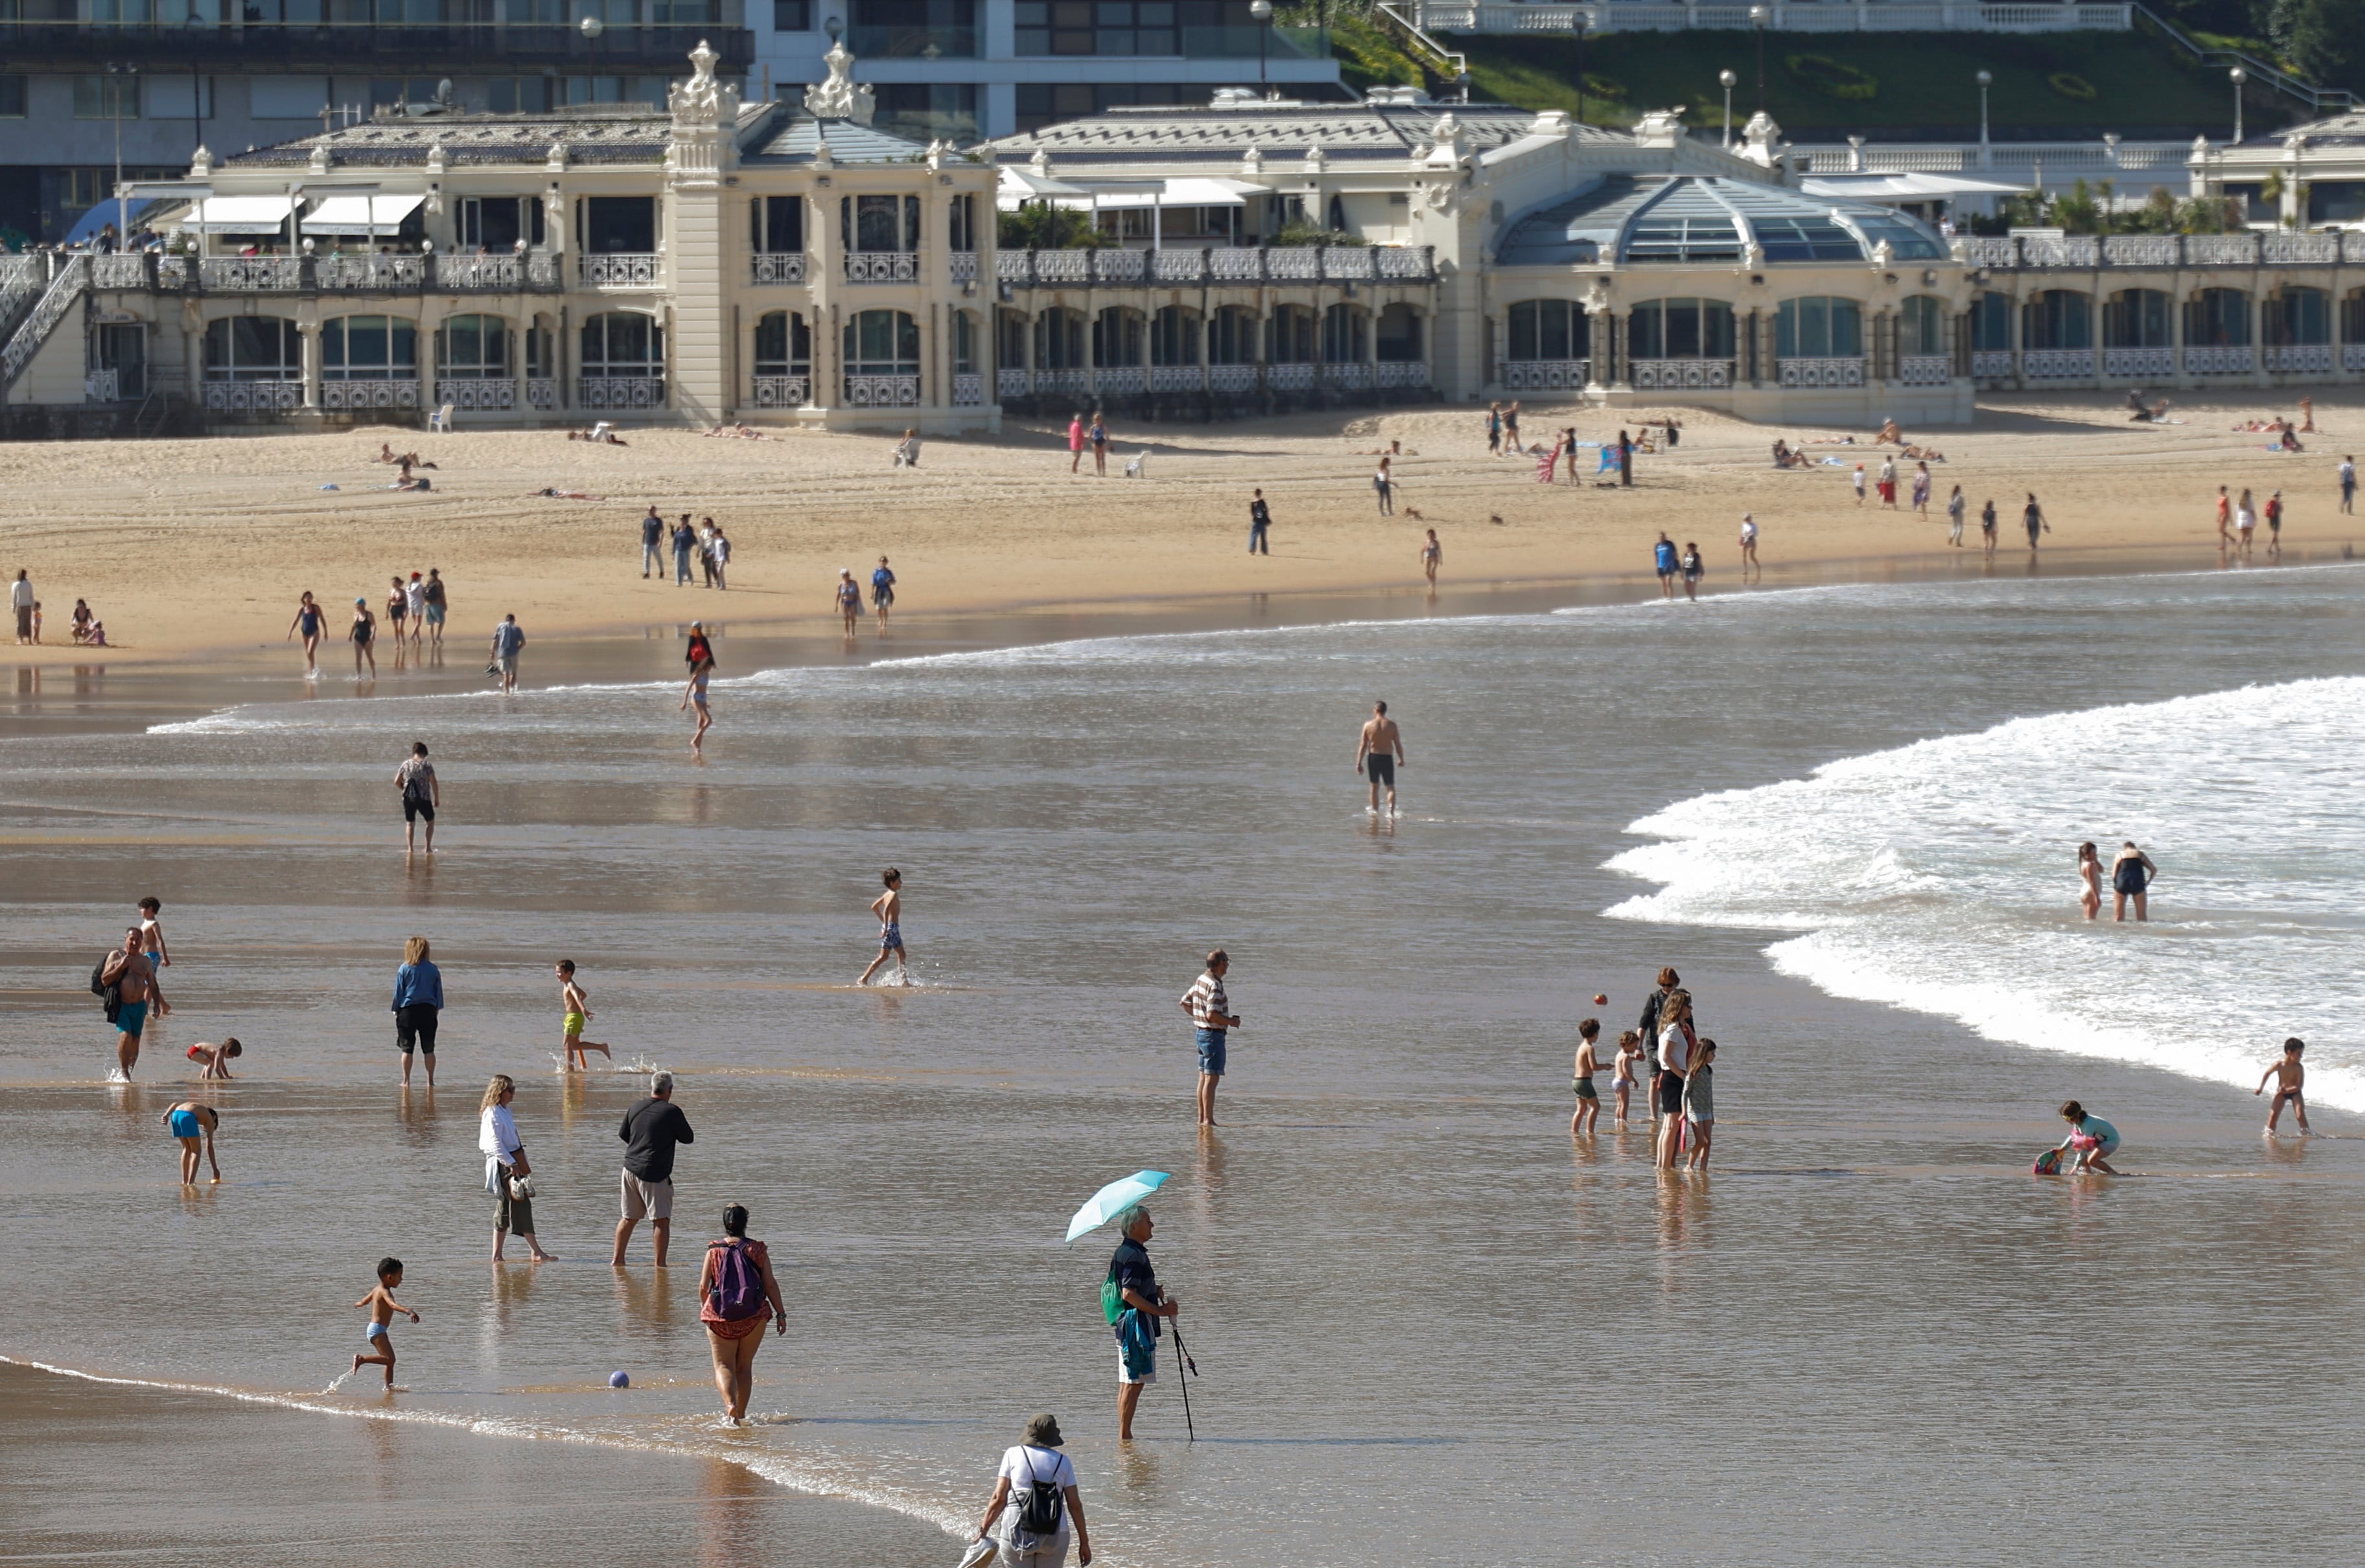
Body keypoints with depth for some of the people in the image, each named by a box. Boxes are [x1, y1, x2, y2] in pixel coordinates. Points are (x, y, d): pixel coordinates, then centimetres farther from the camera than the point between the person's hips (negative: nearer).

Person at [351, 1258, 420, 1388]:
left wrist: (358, 1304, 58)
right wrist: (409, 1312, -50)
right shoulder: (385, 1292, -15)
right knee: (389, 1359, -22)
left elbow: (364, 1301, 33)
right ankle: (362, 1359, -20)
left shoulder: (377, 1290, 15)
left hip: (374, 1329, 10)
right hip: (377, 1330, -10)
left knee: (391, 1360, 12)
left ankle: (389, 1387, 15)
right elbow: (393, 1305, -36)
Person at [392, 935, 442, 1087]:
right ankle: (430, 1081, 9)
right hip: (428, 1011, 2)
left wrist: (396, 1010, 6)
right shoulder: (433, 969, 2)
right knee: (428, 1049, 8)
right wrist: (438, 1009, 20)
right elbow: (439, 991, 9)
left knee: (407, 1049, 3)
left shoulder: (405, 969, -5)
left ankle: (406, 1080, 1)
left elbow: (398, 992, -2)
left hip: (408, 1011, -2)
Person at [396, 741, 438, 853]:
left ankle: (409, 848, 4)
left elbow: (397, 782, 6)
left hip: (408, 798, 3)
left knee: (410, 823, 12)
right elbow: (434, 783, -9)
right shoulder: (427, 765, -7)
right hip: (423, 798, -3)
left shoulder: (406, 764, 3)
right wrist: (437, 799, 1)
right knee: (430, 821, 14)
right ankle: (428, 847, 10)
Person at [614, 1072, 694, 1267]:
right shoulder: (672, 1112, -10)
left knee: (629, 1218, 16)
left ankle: (617, 1259, 19)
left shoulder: (635, 1109, 7)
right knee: (662, 1219, -2)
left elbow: (623, 1135, 19)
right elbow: (688, 1138, -1)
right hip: (654, 1173, -6)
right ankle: (660, 1263, -6)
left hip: (631, 1169, 6)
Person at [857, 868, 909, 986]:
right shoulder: (894, 895, -15)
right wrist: (886, 928, -30)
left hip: (893, 928, 10)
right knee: (883, 957, -4)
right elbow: (886, 910, -28)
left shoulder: (887, 894, 12)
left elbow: (874, 907, 20)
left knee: (902, 955, 13)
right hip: (891, 927, -10)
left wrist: (884, 922, 24)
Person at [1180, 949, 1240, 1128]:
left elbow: (1185, 1002, 19)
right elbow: (1212, 1015, -26)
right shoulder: (1215, 986, -20)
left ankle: (1202, 1118, 17)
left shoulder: (1201, 981, 9)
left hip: (1202, 1032, 10)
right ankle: (1208, 1120, -9)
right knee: (1212, 1078, -8)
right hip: (1214, 1035, -10)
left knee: (1204, 1078, 13)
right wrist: (1231, 1022, -12)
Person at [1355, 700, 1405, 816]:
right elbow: (1398, 745, -2)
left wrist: (1359, 763, 1)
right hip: (1387, 758, -1)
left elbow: (1363, 746, -4)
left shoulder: (1368, 725, -5)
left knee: (1375, 786, 17)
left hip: (1373, 757, 1)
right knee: (1390, 787, 4)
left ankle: (1375, 810, 29)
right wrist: (1401, 759, 13)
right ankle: (1391, 810, -17)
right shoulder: (1391, 725, -5)